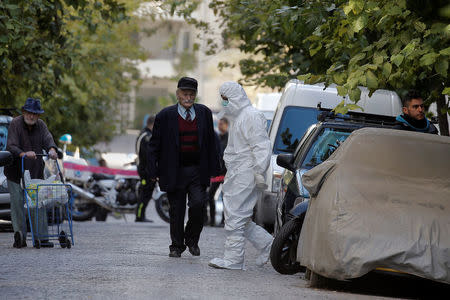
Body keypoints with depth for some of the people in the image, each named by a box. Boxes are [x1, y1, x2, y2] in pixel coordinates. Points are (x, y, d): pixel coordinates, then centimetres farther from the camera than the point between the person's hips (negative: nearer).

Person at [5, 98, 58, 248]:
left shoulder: (40, 125, 4)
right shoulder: (15, 123, -10)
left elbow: (48, 139, -10)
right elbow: (11, 146, -20)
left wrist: (51, 149, -33)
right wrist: (24, 154, -39)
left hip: (35, 171, 4)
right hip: (15, 171, -4)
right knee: (17, 203, -5)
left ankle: (41, 237, -1)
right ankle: (20, 237, -1)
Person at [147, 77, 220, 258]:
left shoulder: (204, 113, 6)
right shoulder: (166, 116, -1)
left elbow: (211, 143, 12)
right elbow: (155, 145, 1)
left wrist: (213, 169, 8)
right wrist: (153, 170, -4)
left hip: (198, 170, 1)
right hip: (174, 172, -1)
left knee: (198, 204, -14)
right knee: (176, 210, 4)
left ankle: (192, 239, 9)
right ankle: (177, 246, 19)